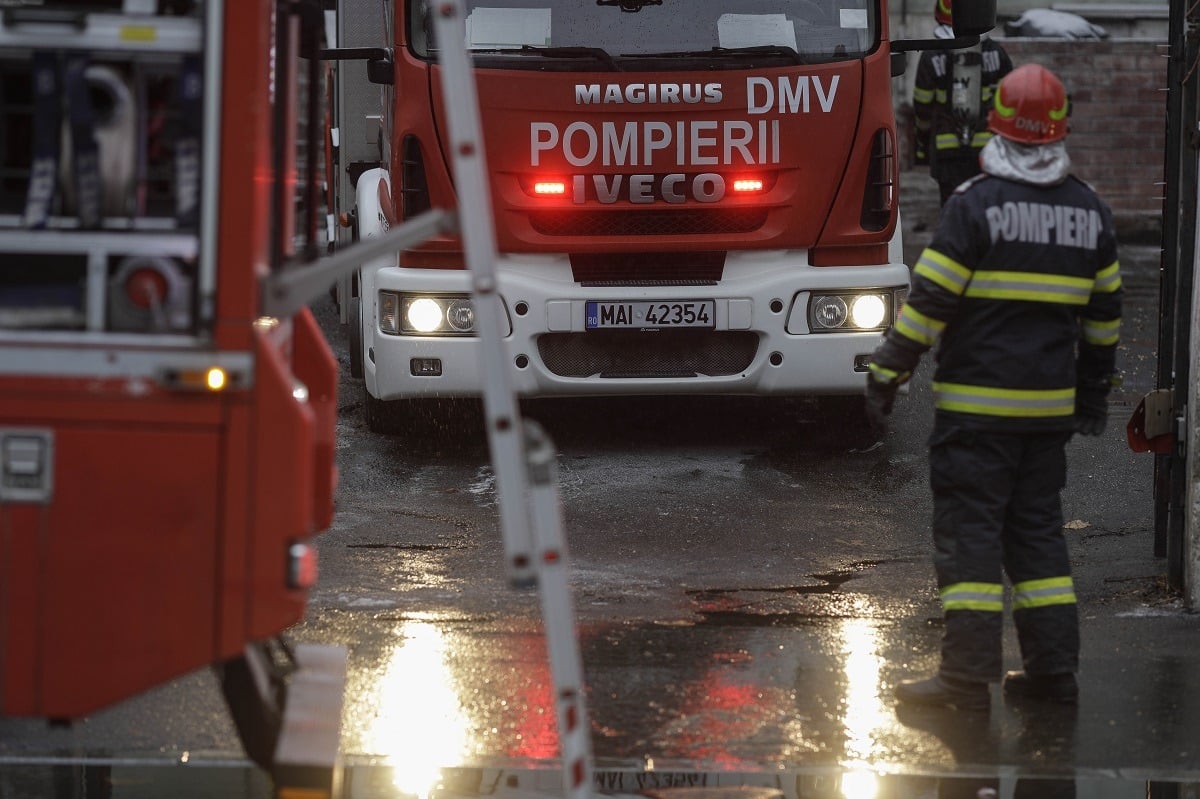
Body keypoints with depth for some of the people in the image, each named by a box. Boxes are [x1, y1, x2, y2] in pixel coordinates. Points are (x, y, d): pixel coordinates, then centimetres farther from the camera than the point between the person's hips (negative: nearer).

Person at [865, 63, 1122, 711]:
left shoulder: (975, 205, -11)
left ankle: (968, 675, -6)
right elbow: (1104, 313, 16)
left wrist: (887, 374, -6)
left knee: (969, 533, -3)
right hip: (1050, 407, 6)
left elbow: (929, 301, -13)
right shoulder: (1089, 211, 7)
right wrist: (1093, 391, 26)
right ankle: (1053, 668, 13)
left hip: (977, 406, -6)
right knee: (1038, 529, 14)